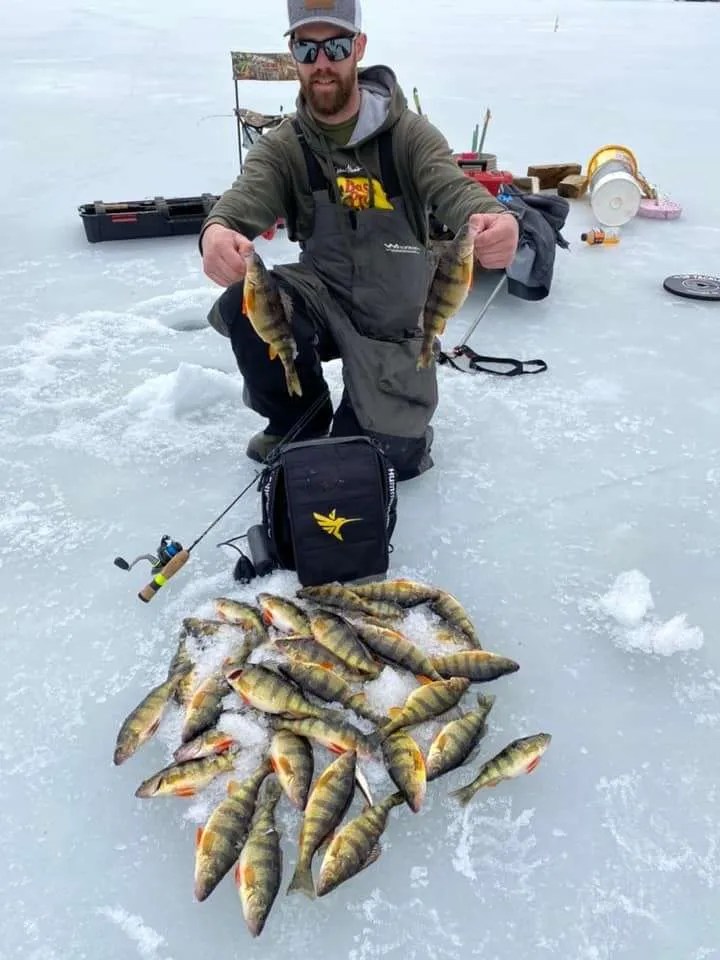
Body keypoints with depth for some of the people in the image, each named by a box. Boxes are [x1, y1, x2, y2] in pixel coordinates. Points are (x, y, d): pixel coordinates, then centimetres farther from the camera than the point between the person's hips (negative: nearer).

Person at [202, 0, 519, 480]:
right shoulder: (282, 147, -5)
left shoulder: (408, 133, -10)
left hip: (394, 319, -1)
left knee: (391, 457, -12)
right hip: (324, 299, 2)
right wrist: (216, 231, -50)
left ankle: (395, 416, 28)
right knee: (246, 302, -29)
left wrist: (495, 220, -52)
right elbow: (246, 197, -24)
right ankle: (299, 423, -1)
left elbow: (453, 188, -26)